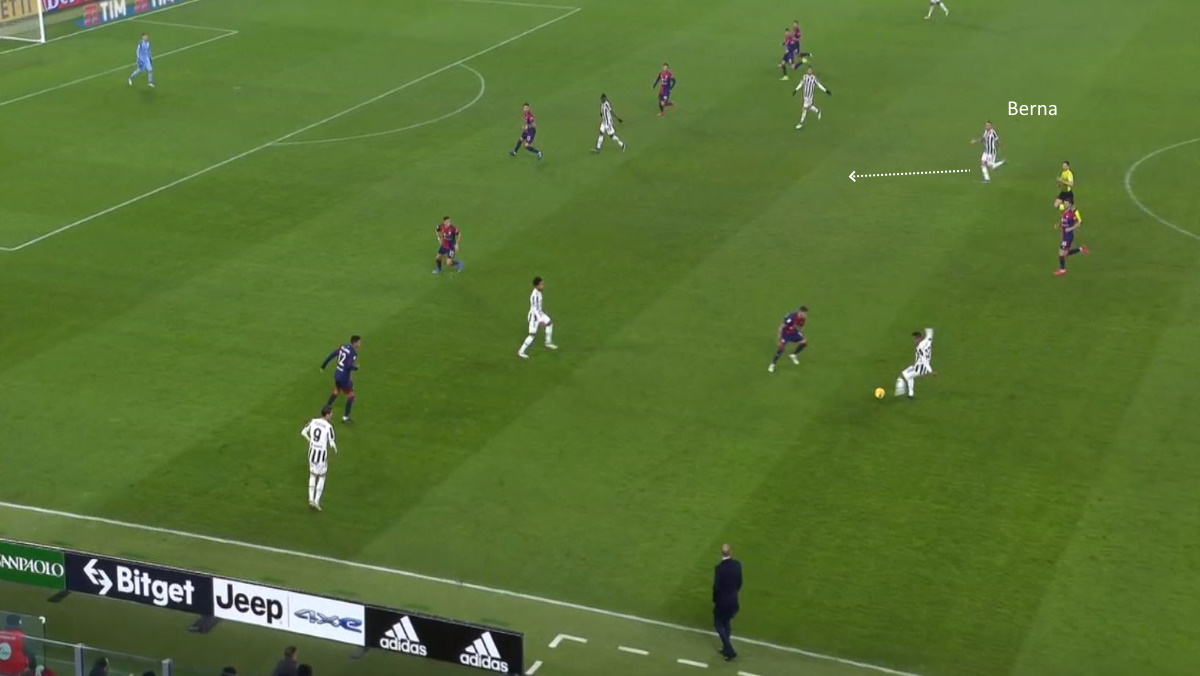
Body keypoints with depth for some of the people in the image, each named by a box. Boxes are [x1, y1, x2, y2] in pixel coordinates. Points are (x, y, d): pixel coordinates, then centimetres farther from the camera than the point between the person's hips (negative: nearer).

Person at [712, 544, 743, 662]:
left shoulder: (719, 568, -24)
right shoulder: (737, 564, -8)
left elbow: (716, 586, -19)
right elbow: (739, 582, 3)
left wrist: (714, 600, -4)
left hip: (722, 601, -5)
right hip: (733, 600, 5)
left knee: (718, 624, 10)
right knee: (727, 623, 22)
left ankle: (729, 650, 3)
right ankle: (726, 648, 32)